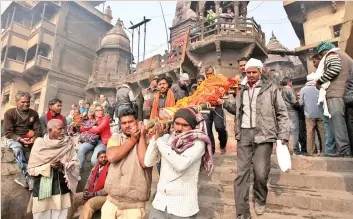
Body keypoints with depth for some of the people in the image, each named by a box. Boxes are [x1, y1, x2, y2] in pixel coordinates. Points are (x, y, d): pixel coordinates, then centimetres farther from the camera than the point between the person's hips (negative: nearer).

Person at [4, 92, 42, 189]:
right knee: (18, 149, -36)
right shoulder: (9, 113, -5)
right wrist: (20, 139, -26)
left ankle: (24, 176, -21)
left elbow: (38, 130, 0)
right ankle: (28, 177, -34)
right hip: (14, 138, -3)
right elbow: (8, 132, -9)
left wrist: (34, 138, -22)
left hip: (30, 138, 3)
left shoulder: (34, 113, 3)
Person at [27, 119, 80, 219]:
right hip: (41, 189, 0)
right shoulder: (39, 143, -4)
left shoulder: (68, 143, -3)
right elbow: (31, 169, -3)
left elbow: (76, 163, -2)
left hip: (62, 190, 1)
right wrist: (49, 166, -18)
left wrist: (63, 166, -20)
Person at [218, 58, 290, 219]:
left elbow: (282, 113, 1)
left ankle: (260, 200, 31)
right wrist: (224, 103, 9)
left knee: (261, 173, -2)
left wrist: (283, 136, -6)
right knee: (241, 173, 0)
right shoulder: (242, 91, 16)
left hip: (263, 134, -3)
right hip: (244, 134, 4)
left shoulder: (271, 88, 3)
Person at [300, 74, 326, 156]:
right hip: (320, 114, 1)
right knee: (322, 132, 8)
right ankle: (325, 150, 12)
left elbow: (301, 103, -2)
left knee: (310, 133, 4)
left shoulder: (303, 89, -3)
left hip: (309, 114, 0)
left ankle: (311, 151, 5)